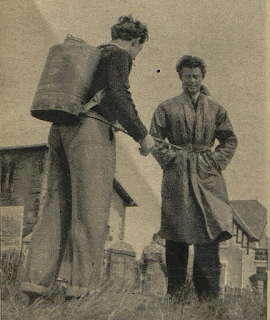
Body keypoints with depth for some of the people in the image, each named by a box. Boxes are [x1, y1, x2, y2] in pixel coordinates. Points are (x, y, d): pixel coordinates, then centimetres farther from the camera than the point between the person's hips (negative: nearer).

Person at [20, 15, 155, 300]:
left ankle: (36, 280, 2)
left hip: (60, 128, 8)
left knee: (56, 207, 5)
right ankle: (83, 284, -10)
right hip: (91, 129, -8)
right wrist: (141, 134, -9)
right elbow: (116, 96, -13)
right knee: (91, 209, -8)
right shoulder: (119, 55, 2)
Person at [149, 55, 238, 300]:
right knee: (176, 234, -1)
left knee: (209, 229, -9)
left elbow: (230, 140, 18)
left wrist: (216, 161, 5)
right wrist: (169, 158, -2)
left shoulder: (215, 109, 15)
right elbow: (154, 138, 10)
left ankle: (208, 293, -4)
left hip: (207, 177, 1)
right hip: (177, 177, -1)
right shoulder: (168, 107, 10)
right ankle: (174, 292, 8)